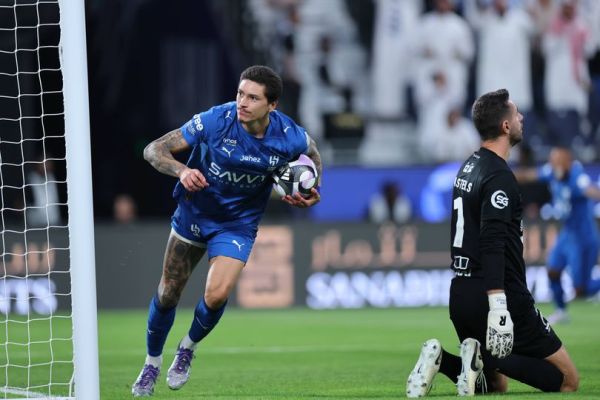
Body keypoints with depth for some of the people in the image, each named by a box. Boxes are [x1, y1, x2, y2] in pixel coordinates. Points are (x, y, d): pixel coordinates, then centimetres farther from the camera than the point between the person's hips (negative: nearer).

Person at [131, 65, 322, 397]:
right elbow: (154, 150, -21)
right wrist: (182, 170, -40)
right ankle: (152, 364, 33)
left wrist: (309, 193, -11)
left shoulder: (290, 137, -21)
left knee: (216, 295, -19)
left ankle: (189, 347, 14)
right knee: (168, 293, 7)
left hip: (238, 223, 0)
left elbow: (311, 153, 7)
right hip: (194, 212, 0)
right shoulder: (216, 121, -26)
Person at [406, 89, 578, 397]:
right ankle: (491, 358, -20)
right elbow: (492, 243, -26)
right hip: (500, 293, -9)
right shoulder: (499, 176, -15)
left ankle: (441, 360, -4)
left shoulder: (469, 167, 14)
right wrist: (498, 308, -33)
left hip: (461, 292, 9)